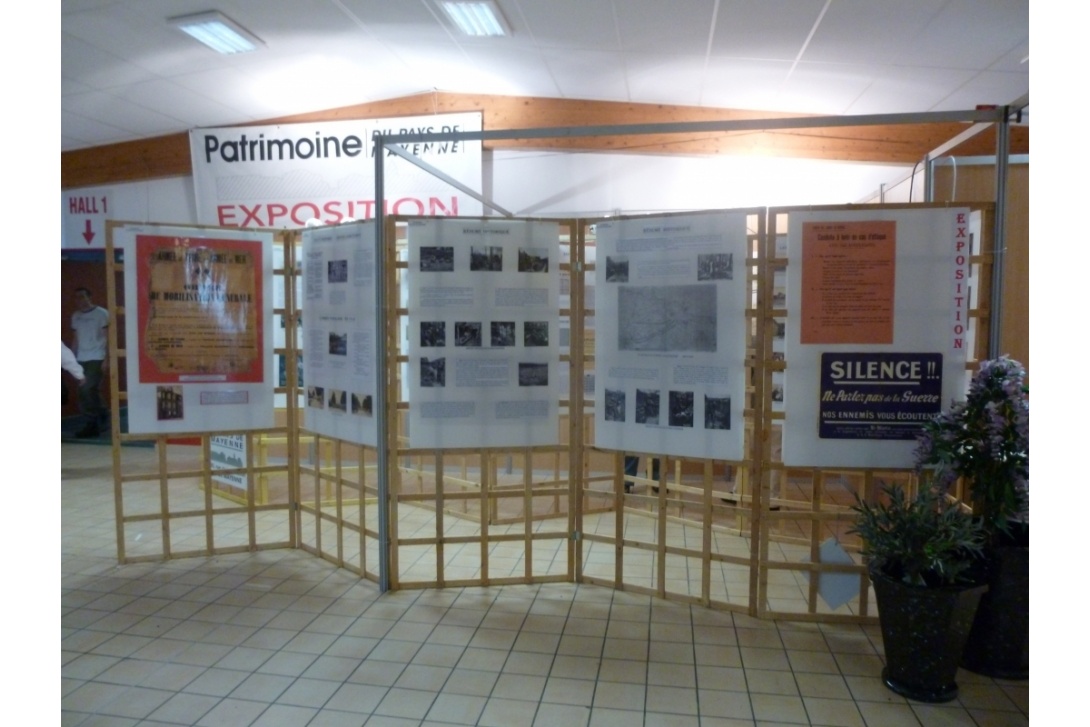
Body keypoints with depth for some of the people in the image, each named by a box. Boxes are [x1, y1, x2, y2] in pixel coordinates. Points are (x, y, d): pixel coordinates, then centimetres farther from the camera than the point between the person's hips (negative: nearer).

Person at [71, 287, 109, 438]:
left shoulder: (101, 313, -3)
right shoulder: (75, 316, 14)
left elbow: (107, 337, -6)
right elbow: (75, 339, 16)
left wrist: (106, 358, -13)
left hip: (96, 358, -6)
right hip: (81, 359, 6)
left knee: (88, 390, -11)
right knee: (85, 391, 4)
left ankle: (91, 424, -4)